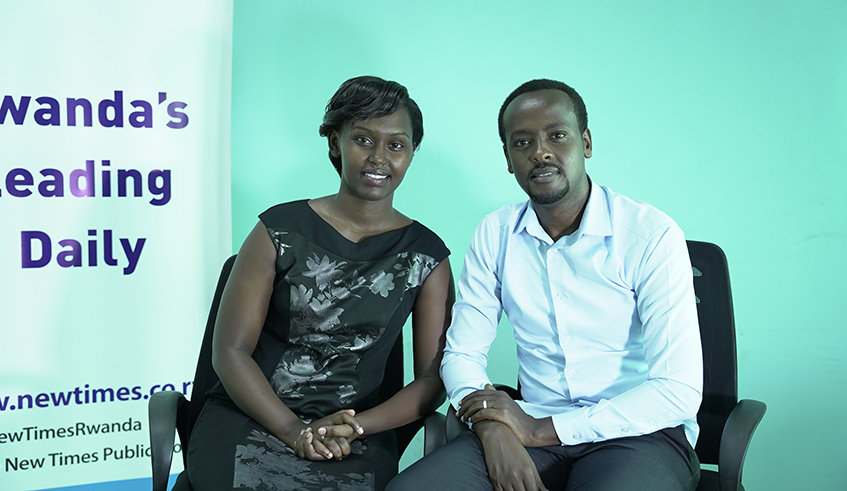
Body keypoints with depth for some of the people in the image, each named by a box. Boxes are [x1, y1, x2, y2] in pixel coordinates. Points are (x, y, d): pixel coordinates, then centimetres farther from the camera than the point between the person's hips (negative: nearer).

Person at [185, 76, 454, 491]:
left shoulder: (427, 255, 5)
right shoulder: (281, 231, 1)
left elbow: (433, 379, 4)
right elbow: (229, 351, -1)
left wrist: (354, 426, -12)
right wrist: (294, 431, -14)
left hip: (356, 440, 1)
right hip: (251, 421, 0)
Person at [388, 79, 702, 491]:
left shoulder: (652, 235, -9)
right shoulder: (494, 235, 6)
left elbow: (679, 390, -14)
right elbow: (462, 354, 7)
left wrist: (542, 429, -16)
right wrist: (494, 430, -15)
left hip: (639, 432, -3)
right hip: (531, 426, 4)